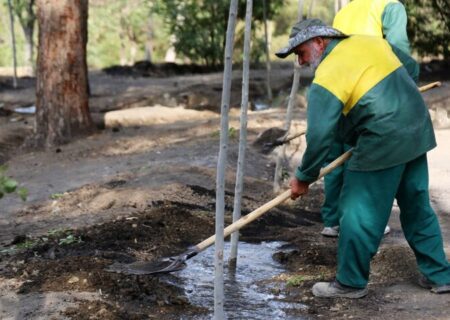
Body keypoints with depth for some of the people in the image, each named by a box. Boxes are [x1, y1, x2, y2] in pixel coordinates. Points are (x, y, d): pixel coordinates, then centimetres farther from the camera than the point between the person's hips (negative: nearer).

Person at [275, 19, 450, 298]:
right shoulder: (371, 41, 10)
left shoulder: (326, 78, -12)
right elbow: (412, 68, 21)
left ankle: (351, 283, 14)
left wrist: (304, 178, -4)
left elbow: (320, 136, -15)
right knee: (417, 208, 19)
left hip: (383, 145, -8)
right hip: (418, 134, 8)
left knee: (359, 214, 4)